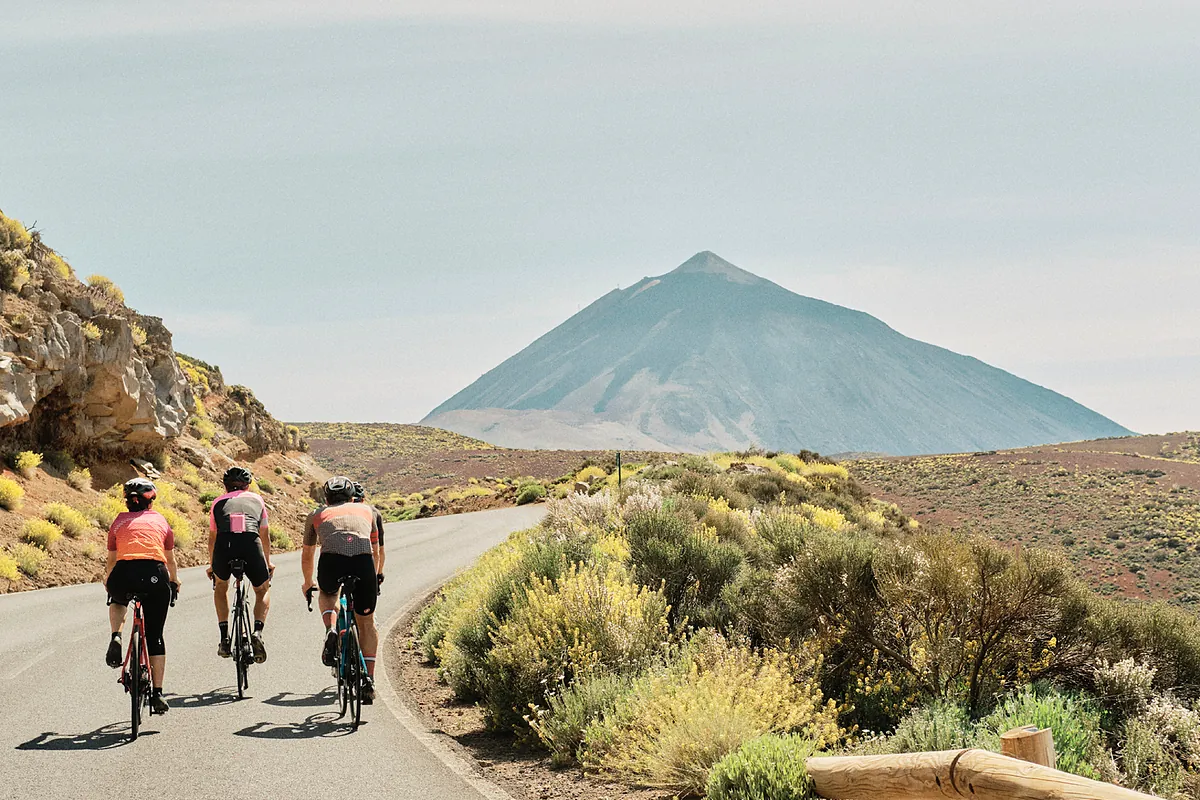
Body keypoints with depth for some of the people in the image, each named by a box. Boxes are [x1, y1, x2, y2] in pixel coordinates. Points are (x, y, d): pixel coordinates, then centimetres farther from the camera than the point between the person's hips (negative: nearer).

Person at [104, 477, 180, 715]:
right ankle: (157, 694, 9)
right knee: (155, 637, 12)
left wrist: (107, 582, 48)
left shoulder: (119, 522, 21)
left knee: (117, 601, 38)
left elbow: (111, 560, 27)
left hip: (123, 574, 0)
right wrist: (174, 581, 48)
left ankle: (116, 638, 10)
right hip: (155, 575, 0)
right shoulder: (160, 520, 21)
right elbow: (170, 560, 29)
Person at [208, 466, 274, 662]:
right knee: (263, 590, 25)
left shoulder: (219, 502, 29)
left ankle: (224, 638, 22)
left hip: (224, 545, 1)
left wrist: (211, 565, 56)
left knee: (220, 586, 32)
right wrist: (268, 563, 57)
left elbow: (212, 538, 39)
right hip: (251, 546, -1)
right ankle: (257, 632, 1)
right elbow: (265, 535, 41)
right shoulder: (257, 500, 30)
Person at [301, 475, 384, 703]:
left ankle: (330, 631, 6)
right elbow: (376, 550, 47)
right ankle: (369, 680, 10)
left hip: (331, 560, 0)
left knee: (328, 594, 35)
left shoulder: (317, 515, 33)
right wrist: (374, 579, 64)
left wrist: (308, 583, 64)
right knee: (366, 622, 18)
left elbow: (307, 556, 46)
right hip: (363, 560, 0)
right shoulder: (366, 510, 35)